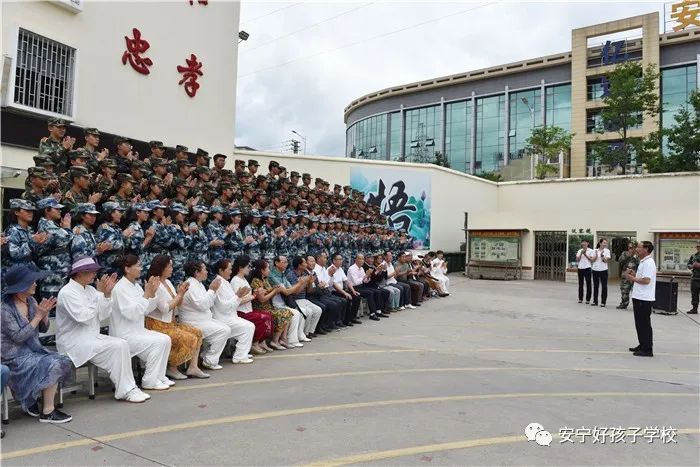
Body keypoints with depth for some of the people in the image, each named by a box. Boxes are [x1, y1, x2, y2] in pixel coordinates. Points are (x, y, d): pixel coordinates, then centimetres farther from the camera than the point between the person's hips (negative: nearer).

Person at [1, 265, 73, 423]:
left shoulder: (31, 301, 5)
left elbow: (43, 329, 8)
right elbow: (18, 337, -20)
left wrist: (45, 313, -11)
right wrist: (38, 315, -20)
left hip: (33, 350, 7)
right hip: (15, 357, -7)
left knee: (63, 362, -14)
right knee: (52, 365, -25)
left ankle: (31, 403, 3)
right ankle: (47, 412, -13)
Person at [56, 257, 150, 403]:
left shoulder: (90, 289, 9)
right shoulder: (67, 292, -13)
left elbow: (102, 315, 4)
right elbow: (84, 317, -25)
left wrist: (107, 294, -9)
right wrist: (99, 293, -23)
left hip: (91, 337, 7)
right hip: (74, 342, -7)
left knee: (122, 344, -14)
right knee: (115, 347, -22)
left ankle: (128, 387, -13)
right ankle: (125, 390, -13)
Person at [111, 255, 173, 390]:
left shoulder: (136, 285, 9)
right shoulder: (120, 288, -17)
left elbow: (146, 310, 9)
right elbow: (132, 313, -26)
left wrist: (152, 293, -5)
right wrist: (146, 294, -25)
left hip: (138, 330, 9)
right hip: (124, 335, -9)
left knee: (166, 339, -3)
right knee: (158, 343, -20)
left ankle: (159, 376, 5)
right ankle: (149, 381, -9)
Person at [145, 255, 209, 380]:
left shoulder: (168, 282, 11)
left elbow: (177, 305, 16)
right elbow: (165, 309, -19)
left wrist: (182, 293, -2)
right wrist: (179, 294, -12)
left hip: (171, 323, 9)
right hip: (159, 325, -9)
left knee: (197, 333, -1)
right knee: (189, 339, -20)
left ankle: (193, 367, -4)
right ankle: (172, 369, -4)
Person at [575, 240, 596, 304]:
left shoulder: (591, 251, 0)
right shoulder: (579, 251, 12)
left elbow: (592, 260, -7)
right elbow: (577, 259, 4)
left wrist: (585, 254, -11)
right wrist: (581, 253, -8)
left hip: (587, 268, -4)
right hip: (580, 268, 4)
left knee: (588, 284, -1)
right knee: (580, 284, 8)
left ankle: (588, 299, 5)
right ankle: (580, 298, 14)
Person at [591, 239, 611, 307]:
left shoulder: (607, 251, -1)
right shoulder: (595, 250, 6)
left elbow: (606, 260, -8)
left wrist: (602, 255, -21)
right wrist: (596, 255, -12)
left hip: (603, 270, -3)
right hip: (595, 269, 3)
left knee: (604, 286, -1)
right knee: (595, 286, 9)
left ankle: (603, 302, 5)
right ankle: (595, 301, 16)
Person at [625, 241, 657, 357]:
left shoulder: (648, 263, -16)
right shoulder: (643, 262, 16)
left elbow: (646, 280, -24)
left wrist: (632, 278, -13)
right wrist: (634, 274, 10)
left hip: (644, 299, -10)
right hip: (639, 297, 10)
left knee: (644, 325, -3)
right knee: (639, 324, 16)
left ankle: (647, 349, 3)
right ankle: (642, 345, 26)